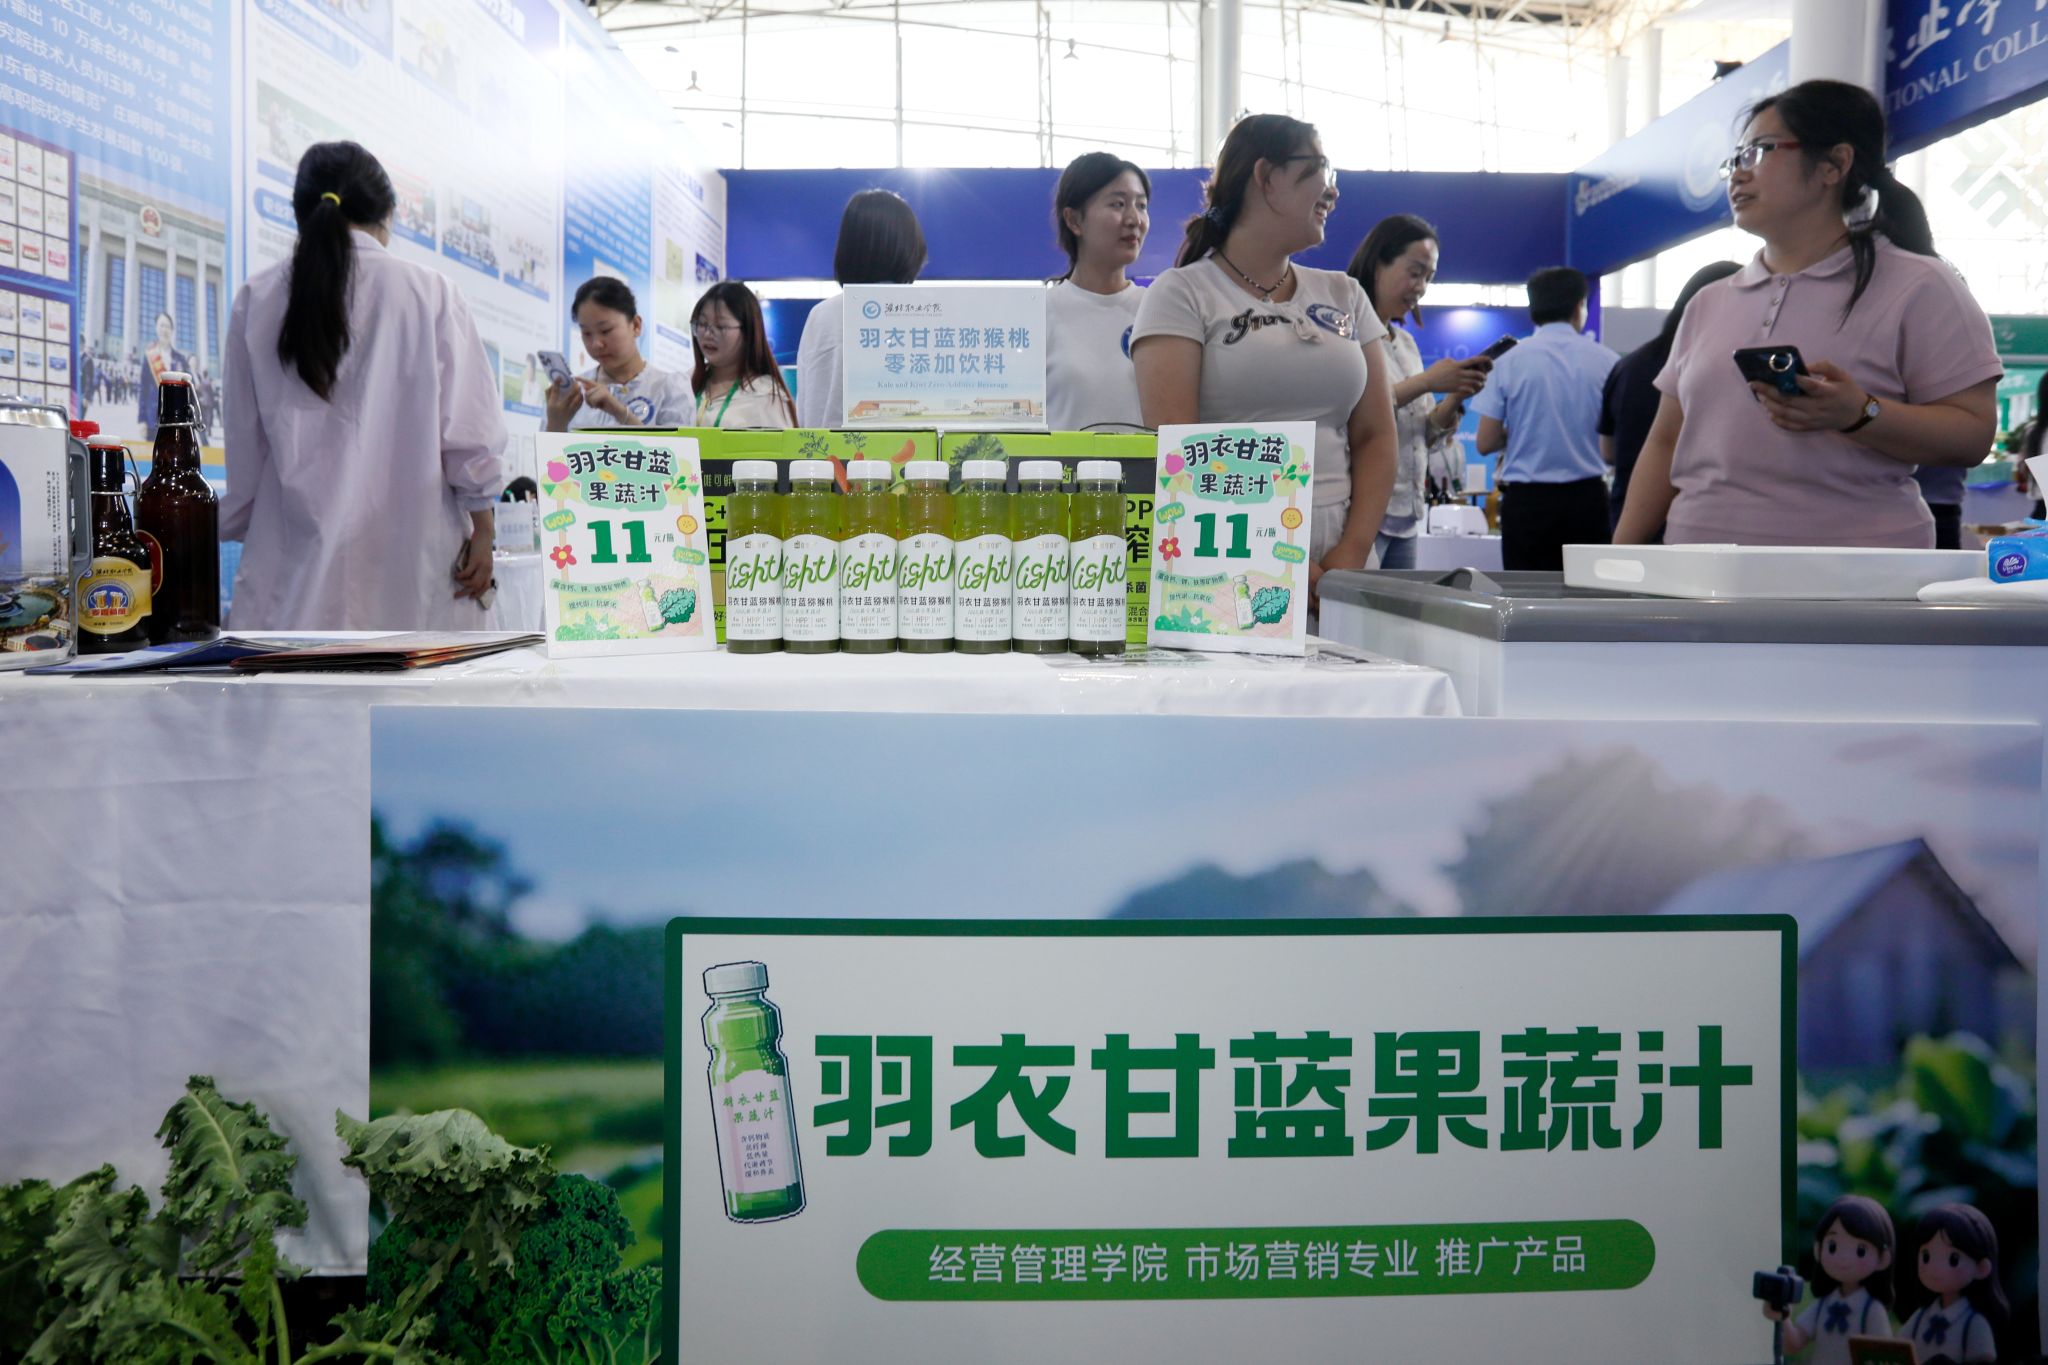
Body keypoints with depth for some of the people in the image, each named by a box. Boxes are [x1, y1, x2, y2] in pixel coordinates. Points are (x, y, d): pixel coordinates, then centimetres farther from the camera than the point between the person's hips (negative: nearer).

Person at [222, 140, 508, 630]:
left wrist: (236, 524, 21)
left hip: (298, 541, 2)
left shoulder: (256, 299, 5)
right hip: (406, 543, -2)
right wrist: (481, 526, 7)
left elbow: (243, 439, 10)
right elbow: (469, 428, -1)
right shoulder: (428, 293, -2)